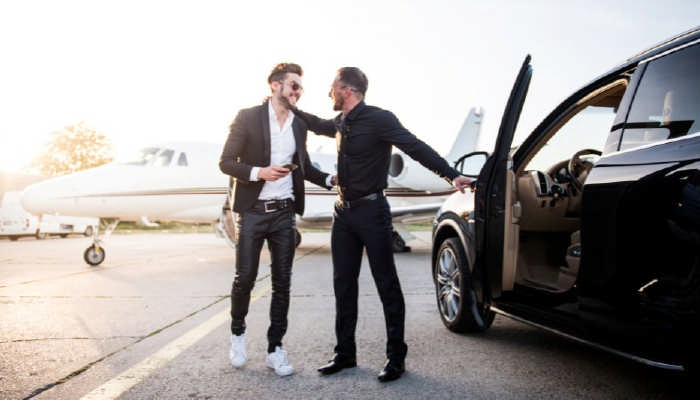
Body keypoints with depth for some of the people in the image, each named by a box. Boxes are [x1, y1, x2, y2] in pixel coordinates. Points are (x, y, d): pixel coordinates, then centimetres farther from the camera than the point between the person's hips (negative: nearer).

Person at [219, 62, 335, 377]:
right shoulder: (248, 117, -4)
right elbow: (225, 162, -5)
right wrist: (259, 172, -20)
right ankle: (237, 332, 28)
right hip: (252, 211, -4)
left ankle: (275, 348, 17)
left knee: (282, 282, 5)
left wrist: (330, 180, 5)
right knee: (245, 277, 0)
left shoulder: (299, 125, 10)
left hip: (284, 212, 4)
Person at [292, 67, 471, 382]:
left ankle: (396, 357, 10)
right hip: (343, 212, 8)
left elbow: (416, 148, -19)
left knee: (387, 284, 0)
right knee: (343, 284, 11)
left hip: (371, 211, -8)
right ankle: (345, 353, 22)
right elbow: (317, 124, 34)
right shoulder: (341, 123, 13)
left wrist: (451, 175, -29)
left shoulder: (379, 119, -10)